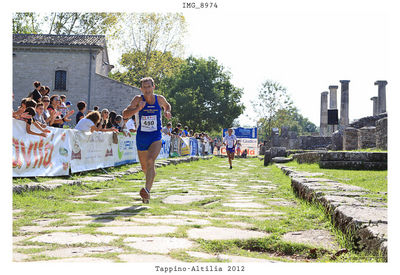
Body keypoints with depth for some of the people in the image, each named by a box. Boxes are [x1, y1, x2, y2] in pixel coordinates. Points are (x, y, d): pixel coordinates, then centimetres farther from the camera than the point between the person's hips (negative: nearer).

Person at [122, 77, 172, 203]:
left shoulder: (160, 99, 0)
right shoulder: (138, 99, -5)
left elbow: (167, 105, 24)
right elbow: (125, 114, -12)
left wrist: (167, 112, 1)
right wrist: (137, 108, -27)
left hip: (156, 137, -1)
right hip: (141, 137, 2)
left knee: (150, 161, -26)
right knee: (144, 167, 15)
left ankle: (147, 190, -34)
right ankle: (151, 178, 50)